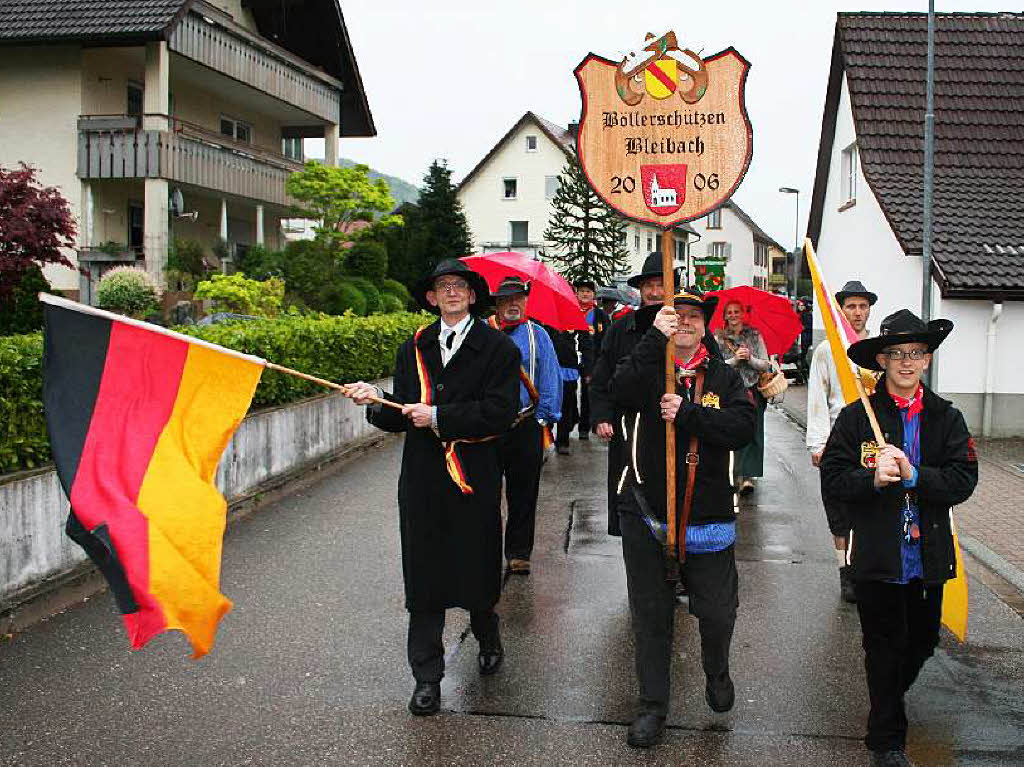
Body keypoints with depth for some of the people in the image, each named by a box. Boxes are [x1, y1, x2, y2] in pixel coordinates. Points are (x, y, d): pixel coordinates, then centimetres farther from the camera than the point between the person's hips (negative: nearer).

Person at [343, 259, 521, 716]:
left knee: (477, 570, 11)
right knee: (424, 576, 5)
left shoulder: (497, 348, -3)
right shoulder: (413, 349, 11)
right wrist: (375, 401, -11)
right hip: (423, 480, 3)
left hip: (475, 477, -3)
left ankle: (488, 639, 42)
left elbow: (499, 413, -14)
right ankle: (427, 678, 15)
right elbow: (401, 418, 9)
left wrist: (438, 416, -16)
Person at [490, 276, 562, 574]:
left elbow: (550, 379, 7)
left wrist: (544, 417, 1)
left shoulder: (537, 335, 8)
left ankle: (518, 553, 15)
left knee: (523, 493, 5)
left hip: (526, 426, 0)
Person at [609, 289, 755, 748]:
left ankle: (717, 674, 39)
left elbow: (742, 429, -11)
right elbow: (621, 394, -22)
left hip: (708, 517, 1)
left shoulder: (723, 377, 5)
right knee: (651, 614, 10)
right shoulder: (646, 363, 1)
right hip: (646, 515, -1)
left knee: (717, 612, 7)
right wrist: (655, 339, -26)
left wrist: (688, 413, -21)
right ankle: (652, 705, 25)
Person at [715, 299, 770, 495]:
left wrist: (750, 358, -11)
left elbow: (765, 364, 6)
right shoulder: (719, 338, 8)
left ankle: (746, 476, -11)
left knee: (753, 432, -9)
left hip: (753, 390, 0)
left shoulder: (755, 335, 9)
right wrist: (735, 359, -13)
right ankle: (743, 475, 8)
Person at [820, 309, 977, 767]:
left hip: (928, 556, 3)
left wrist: (913, 476, -23)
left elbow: (964, 481, -9)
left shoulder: (946, 418, 1)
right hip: (877, 555, -3)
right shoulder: (856, 417, -5)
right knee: (884, 646, 8)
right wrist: (872, 478, -26)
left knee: (922, 642, 18)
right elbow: (832, 479, -9)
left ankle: (893, 694, 50)